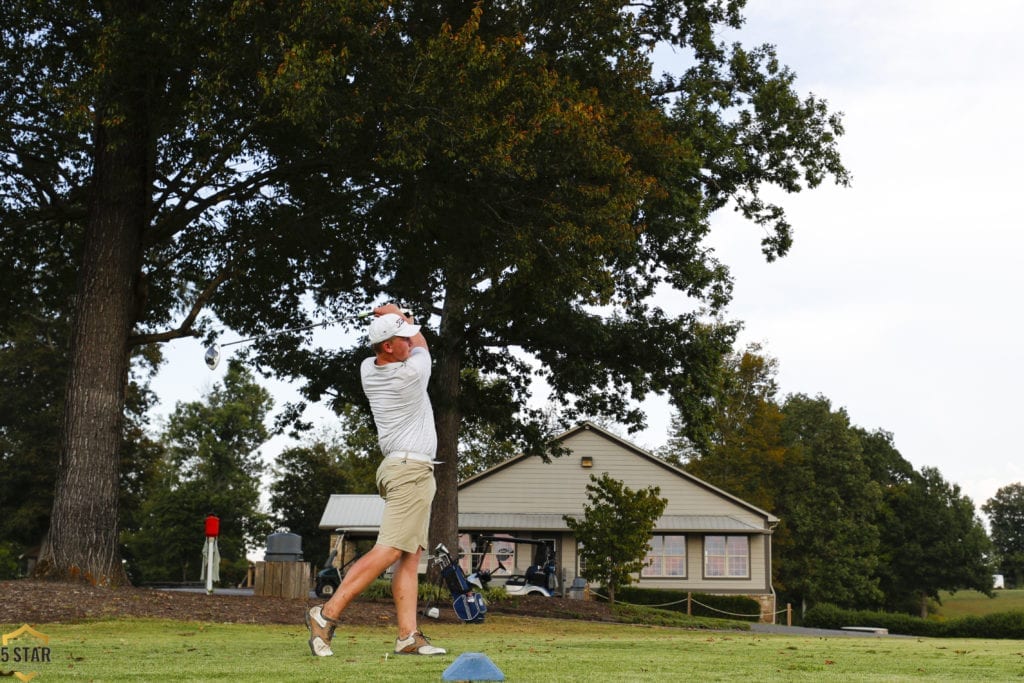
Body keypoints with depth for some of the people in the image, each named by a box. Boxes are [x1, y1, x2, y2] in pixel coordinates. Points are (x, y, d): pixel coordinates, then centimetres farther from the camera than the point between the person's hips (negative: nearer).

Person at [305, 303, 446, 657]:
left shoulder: (368, 370, 6)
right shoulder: (412, 373, -14)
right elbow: (422, 344, 10)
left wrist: (395, 319, 15)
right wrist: (399, 315, 21)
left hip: (398, 467, 9)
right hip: (411, 471, -9)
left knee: (411, 555, 4)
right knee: (389, 550, -12)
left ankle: (409, 635, -1)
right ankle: (327, 613, -14)